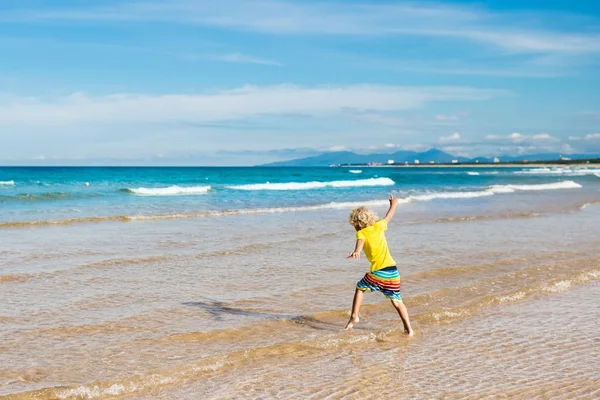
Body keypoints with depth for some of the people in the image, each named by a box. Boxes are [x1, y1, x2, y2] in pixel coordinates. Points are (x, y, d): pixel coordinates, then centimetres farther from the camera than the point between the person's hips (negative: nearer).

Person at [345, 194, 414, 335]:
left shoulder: (361, 233, 0)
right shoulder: (378, 226, 10)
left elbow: (360, 242, -24)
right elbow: (389, 216, 29)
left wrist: (356, 251, -44)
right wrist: (393, 204, 48)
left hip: (377, 273, -3)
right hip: (393, 272, 3)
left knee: (360, 288, 23)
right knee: (396, 301, 11)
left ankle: (354, 316, 17)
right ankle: (408, 329, 4)